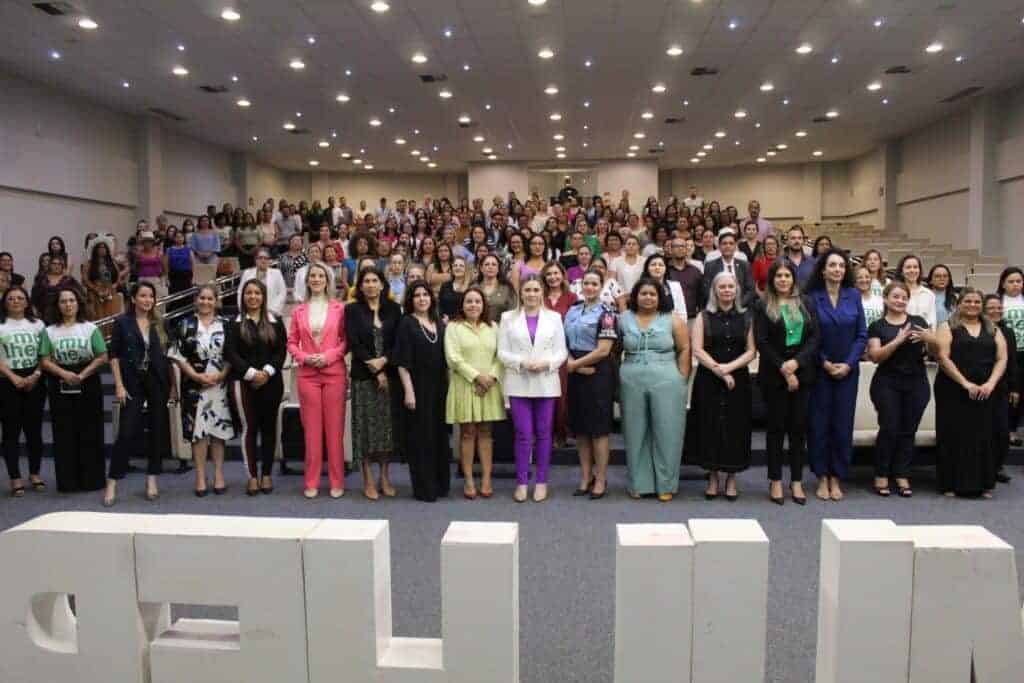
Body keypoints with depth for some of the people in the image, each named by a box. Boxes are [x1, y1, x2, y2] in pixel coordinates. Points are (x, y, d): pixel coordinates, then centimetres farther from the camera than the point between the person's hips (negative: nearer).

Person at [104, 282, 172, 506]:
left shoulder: (159, 323, 7)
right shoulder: (122, 322, 0)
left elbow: (167, 353, 9)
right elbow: (114, 355, -2)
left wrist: (171, 384, 3)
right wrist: (119, 385, -9)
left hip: (158, 382, 3)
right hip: (133, 383, -3)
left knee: (157, 431, 6)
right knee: (127, 432, -5)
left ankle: (152, 479, 18)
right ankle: (112, 483, 5)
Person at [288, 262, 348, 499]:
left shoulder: (339, 308, 2)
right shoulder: (299, 311, 8)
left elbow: (346, 339, 2)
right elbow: (292, 342, 10)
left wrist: (329, 355, -12)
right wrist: (305, 357, -7)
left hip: (334, 373, -2)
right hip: (308, 374, 2)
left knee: (334, 428, 2)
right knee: (311, 429, 5)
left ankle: (337, 482, 11)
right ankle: (311, 483, 14)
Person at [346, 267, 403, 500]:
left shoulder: (393, 309, 8)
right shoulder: (352, 310, 2)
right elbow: (354, 344, -5)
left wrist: (383, 360, -13)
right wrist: (375, 371, -10)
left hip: (390, 375, 2)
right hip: (363, 376, -2)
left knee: (387, 424, 5)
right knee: (367, 425, 0)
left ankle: (384, 477, 16)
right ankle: (368, 480, 9)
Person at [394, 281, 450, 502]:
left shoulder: (440, 324, 11)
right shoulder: (406, 323, -4)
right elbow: (402, 361, -9)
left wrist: (448, 386, 8)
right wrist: (408, 391, -16)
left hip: (439, 389, 5)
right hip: (417, 388, -5)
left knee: (439, 436, 10)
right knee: (420, 438, 1)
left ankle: (440, 484, 21)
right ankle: (424, 488, 10)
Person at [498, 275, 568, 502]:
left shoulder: (554, 317, 9)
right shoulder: (508, 318, 8)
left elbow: (561, 351, 5)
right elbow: (502, 352, 2)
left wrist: (547, 363, -13)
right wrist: (521, 363, -14)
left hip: (546, 383, 1)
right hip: (518, 384, -1)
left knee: (544, 433, 5)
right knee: (523, 434, -1)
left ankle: (541, 482, 15)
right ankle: (522, 482, 9)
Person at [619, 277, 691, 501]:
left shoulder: (672, 320, 2)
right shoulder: (624, 319, 7)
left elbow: (685, 349, 1)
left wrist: (681, 378, -4)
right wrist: (620, 377, 1)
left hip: (666, 382, -2)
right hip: (632, 383, 2)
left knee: (666, 432, 1)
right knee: (636, 433, 8)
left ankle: (665, 485, 13)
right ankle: (639, 483, 19)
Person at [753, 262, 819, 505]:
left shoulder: (804, 304, 11)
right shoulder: (762, 307, 2)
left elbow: (814, 336, 4)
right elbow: (762, 342, -5)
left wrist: (797, 362, -11)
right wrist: (783, 369, -11)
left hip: (802, 373, 3)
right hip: (774, 375, -3)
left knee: (799, 428, 4)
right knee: (776, 427, 3)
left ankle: (797, 481, 13)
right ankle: (775, 481, 12)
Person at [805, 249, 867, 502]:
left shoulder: (854, 296, 3)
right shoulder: (812, 298, -3)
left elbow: (862, 335, 2)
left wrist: (848, 364, -8)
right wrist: (825, 363, -10)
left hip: (848, 370, 2)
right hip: (820, 370, -2)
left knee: (843, 424, 4)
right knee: (819, 423, 2)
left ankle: (837, 478, 15)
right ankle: (822, 478, 13)